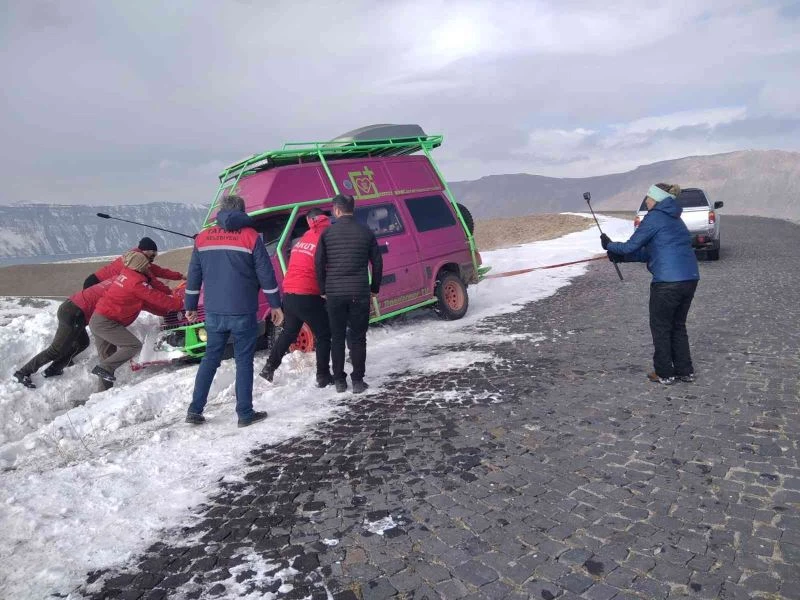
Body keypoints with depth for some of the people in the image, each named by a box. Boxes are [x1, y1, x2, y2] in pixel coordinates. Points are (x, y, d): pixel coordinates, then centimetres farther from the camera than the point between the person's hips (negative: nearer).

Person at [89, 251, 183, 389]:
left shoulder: (125, 275, 14)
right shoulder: (136, 282, -17)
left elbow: (145, 302, 15)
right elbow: (157, 298, -15)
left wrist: (167, 310, 11)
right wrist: (180, 303, -7)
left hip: (97, 321, 10)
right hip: (106, 322, -10)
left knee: (108, 357, 14)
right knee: (134, 345, -15)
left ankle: (104, 390, 19)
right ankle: (104, 368, -13)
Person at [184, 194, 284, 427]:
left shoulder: (203, 238, 6)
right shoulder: (250, 236, -5)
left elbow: (194, 276, 10)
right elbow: (266, 275, -6)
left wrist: (190, 307, 19)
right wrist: (275, 305, 2)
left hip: (214, 312, 4)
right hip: (242, 313, -4)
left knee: (210, 358, 15)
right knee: (244, 361, 4)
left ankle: (195, 410, 16)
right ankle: (245, 413, 9)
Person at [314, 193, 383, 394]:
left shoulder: (328, 233, 2)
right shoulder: (366, 232, 3)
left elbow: (319, 263, 2)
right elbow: (377, 262, 5)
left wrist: (323, 289, 12)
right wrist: (375, 287, 16)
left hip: (334, 293, 0)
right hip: (359, 293, 0)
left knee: (337, 338, 11)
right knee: (358, 338, 7)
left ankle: (339, 381, 15)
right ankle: (358, 381, 7)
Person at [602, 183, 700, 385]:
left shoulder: (654, 217, -6)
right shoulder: (674, 219, 21)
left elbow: (631, 247, -6)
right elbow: (651, 252, 20)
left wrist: (609, 245, 11)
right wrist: (621, 257, 17)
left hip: (668, 282, -8)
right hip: (690, 279, 8)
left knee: (661, 327, 8)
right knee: (678, 326, 20)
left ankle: (664, 374, 16)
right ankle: (685, 371, 26)